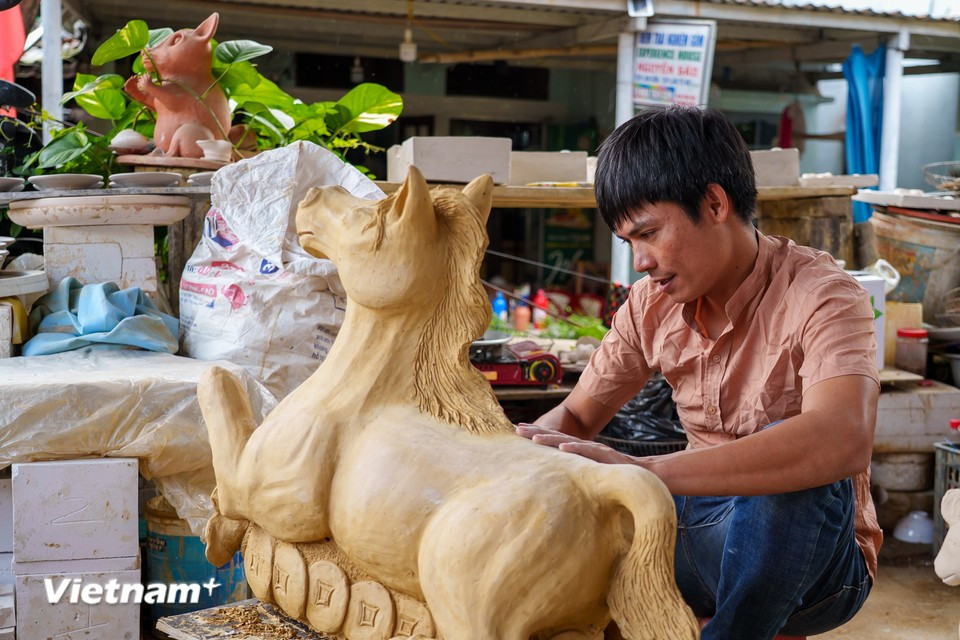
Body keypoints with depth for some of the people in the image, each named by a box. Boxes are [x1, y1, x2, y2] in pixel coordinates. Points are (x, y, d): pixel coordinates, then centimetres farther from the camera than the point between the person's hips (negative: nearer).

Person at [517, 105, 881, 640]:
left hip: (809, 553, -5)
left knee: (793, 451, -35)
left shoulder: (821, 295, -21)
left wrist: (640, 470, -47)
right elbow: (577, 416, 9)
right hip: (700, 528, 5)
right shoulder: (653, 305, -1)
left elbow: (842, 440, -40)